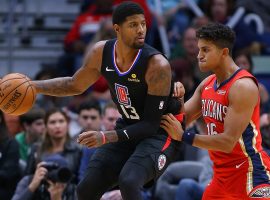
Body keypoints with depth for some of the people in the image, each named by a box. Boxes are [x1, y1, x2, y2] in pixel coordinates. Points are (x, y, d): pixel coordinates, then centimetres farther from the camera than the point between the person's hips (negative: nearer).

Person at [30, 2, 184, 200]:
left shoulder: (157, 65, -28)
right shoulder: (101, 53, -9)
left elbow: (151, 124, -24)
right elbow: (75, 85, 11)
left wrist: (106, 137, -33)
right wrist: (31, 86, 0)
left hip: (160, 133, -7)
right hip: (129, 127, 7)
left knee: (128, 182, -31)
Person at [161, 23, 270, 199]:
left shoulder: (243, 86, -20)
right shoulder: (207, 84, 8)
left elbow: (228, 142, -25)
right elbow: (182, 119, 14)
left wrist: (183, 136, -22)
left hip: (251, 174, -9)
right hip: (223, 176, 9)